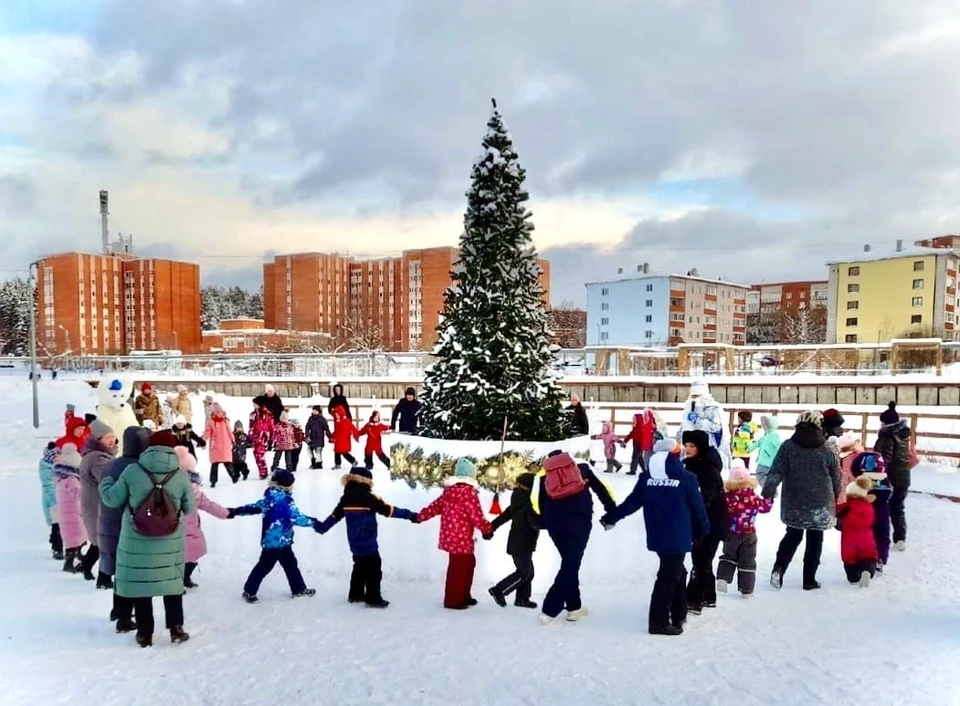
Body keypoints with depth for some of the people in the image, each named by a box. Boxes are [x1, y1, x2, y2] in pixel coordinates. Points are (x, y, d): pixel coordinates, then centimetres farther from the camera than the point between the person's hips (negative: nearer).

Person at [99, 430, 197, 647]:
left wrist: (105, 481, 21)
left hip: (137, 540, 0)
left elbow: (112, 499, 0)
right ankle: (176, 629, 19)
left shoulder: (132, 471, -10)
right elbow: (190, 508, 1)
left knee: (140, 583, 12)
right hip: (170, 542, 1)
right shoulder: (181, 475, -8)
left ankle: (144, 633, 19)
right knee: (172, 582, 15)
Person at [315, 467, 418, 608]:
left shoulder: (346, 498, 4)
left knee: (360, 567, 22)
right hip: (368, 543, -8)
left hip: (354, 543, 8)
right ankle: (373, 599, 2)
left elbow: (335, 515, 12)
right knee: (374, 569, 0)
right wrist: (410, 515, -17)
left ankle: (355, 594, 29)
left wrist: (321, 527, 28)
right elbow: (388, 510, -19)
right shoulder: (369, 497, -17)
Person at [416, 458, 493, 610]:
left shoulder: (449, 490, 10)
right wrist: (488, 529, -1)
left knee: (468, 563, 20)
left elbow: (436, 506, 15)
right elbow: (476, 516, -16)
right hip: (461, 538, -9)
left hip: (450, 535, 9)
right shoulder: (469, 492, -16)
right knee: (458, 567, 2)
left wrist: (420, 516, 25)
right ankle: (453, 600, 11)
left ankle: (464, 596, 29)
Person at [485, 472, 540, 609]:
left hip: (519, 543, 9)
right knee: (524, 573, -2)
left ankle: (522, 598, 21)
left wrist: (491, 528, 18)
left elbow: (504, 515, 13)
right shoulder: (529, 504, -21)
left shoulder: (519, 502, 8)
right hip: (521, 545, -9)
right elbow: (537, 523, -30)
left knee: (528, 572, 15)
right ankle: (499, 590, 3)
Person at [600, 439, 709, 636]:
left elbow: (631, 503, 5)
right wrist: (703, 530, 16)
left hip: (657, 537, 5)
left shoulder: (646, 477, 2)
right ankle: (659, 622, 0)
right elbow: (698, 507, -2)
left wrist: (610, 518, 16)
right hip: (677, 538, -5)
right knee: (669, 577, -1)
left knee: (674, 572, 21)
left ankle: (677, 614, 30)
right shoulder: (686, 478, -9)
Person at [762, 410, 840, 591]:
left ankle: (779, 568, -1)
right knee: (815, 540, 12)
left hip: (793, 503, 1)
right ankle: (809, 579, 15)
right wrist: (835, 499, 20)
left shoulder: (788, 446, -7)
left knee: (792, 536, 17)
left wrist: (767, 492, -9)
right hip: (820, 505, -1)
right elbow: (836, 479, 5)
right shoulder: (827, 450, -5)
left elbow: (776, 472, -12)